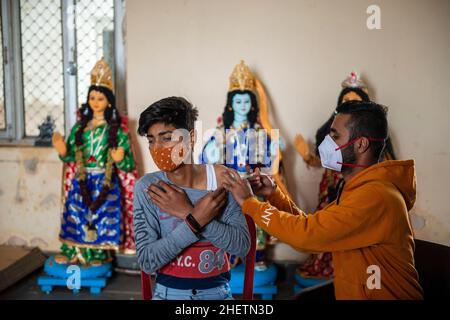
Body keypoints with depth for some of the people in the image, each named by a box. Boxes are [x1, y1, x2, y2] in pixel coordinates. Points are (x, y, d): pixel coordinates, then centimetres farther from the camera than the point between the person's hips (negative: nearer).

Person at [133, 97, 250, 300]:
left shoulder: (221, 178, -8)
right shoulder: (147, 188, -10)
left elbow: (242, 245, -13)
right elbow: (147, 261, -14)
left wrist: (186, 213, -20)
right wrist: (195, 219, -22)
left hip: (217, 291, 0)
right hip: (168, 292, 0)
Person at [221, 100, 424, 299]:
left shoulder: (376, 195, -21)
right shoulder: (359, 189, 9)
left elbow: (306, 234, -25)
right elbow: (312, 227, 7)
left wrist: (248, 202, -16)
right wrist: (273, 194, -4)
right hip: (351, 293, 7)